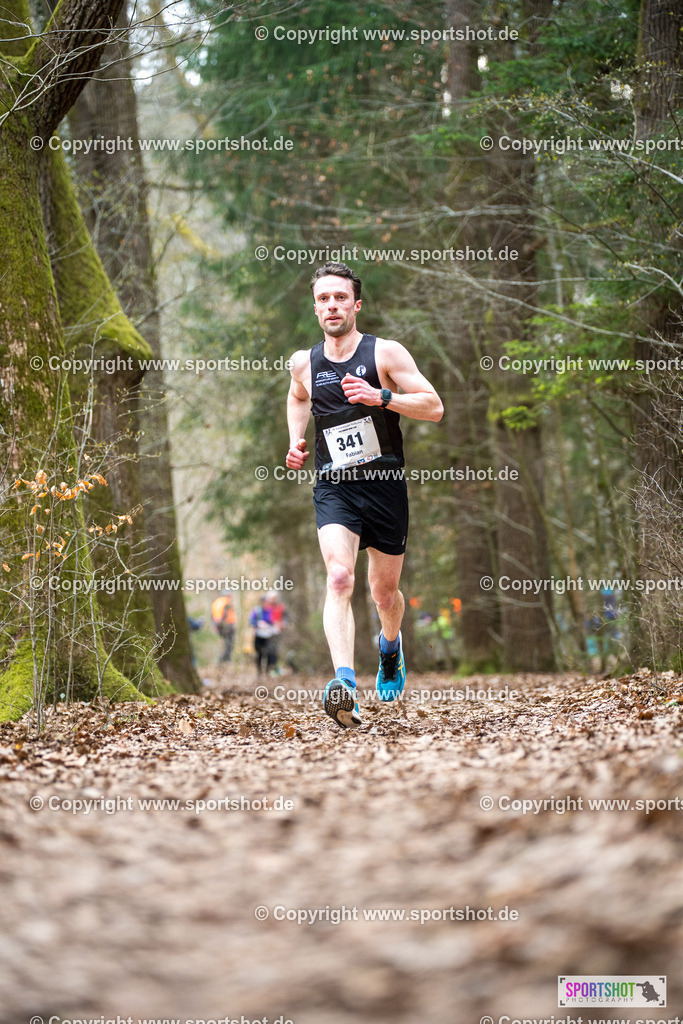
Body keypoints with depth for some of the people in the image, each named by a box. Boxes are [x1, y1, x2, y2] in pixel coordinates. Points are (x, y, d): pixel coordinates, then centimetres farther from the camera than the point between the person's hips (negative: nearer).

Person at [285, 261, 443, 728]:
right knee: (339, 578, -24)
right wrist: (296, 442, 12)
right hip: (333, 488, 1)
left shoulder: (385, 353, -6)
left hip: (385, 485, 0)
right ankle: (345, 684, -38)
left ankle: (391, 644, 50)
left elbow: (435, 408, -10)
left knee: (385, 590, 14)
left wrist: (382, 396, -25)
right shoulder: (305, 363, 5)